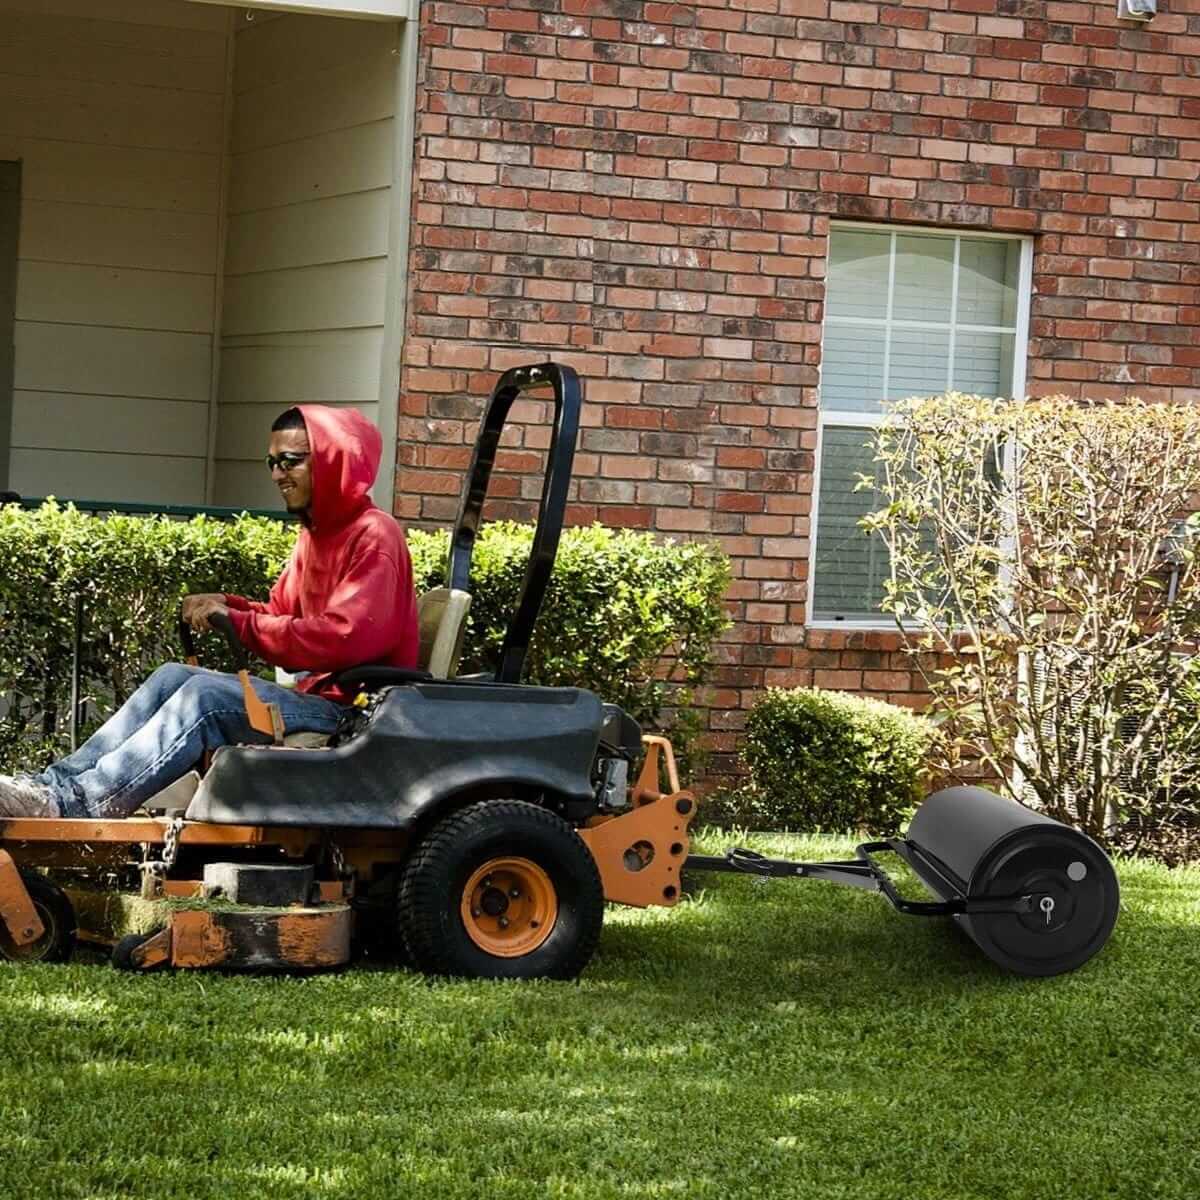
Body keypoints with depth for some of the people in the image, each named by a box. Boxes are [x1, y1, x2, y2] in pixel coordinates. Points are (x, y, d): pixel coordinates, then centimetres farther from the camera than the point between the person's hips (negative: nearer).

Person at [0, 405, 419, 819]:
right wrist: (227, 607, -2)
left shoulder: (373, 536, -12)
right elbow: (282, 614, 21)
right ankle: (58, 782, -17)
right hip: (313, 694, 10)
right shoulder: (316, 534, 20)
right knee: (173, 677, -4)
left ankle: (73, 801, -33)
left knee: (208, 693, -25)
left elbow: (346, 637, -24)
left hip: (353, 707, -9)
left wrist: (242, 624, -17)